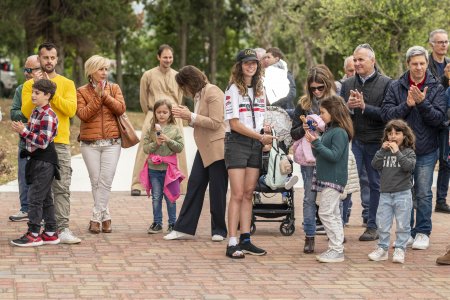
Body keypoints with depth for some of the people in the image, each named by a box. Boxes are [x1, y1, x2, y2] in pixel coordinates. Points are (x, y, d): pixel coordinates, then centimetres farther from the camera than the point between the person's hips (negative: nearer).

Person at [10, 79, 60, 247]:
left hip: (44, 162, -10)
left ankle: (33, 234, -2)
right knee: (45, 198, 13)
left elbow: (43, 142, -22)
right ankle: (50, 233, 18)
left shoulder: (48, 116, -17)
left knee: (35, 197, -7)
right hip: (36, 160, 10)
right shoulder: (36, 113, 12)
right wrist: (21, 131, 2)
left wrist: (24, 131, -22)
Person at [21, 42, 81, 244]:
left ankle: (63, 229, -8)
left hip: (60, 143, 0)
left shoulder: (67, 84, 8)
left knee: (62, 188, -6)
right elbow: (26, 112, -4)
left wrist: (52, 92, -12)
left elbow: (71, 109, -7)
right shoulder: (29, 85, 9)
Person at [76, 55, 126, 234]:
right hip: (90, 143, -1)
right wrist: (97, 96, -13)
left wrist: (105, 95, -12)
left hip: (112, 142, 1)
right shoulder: (82, 92, 3)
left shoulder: (114, 88, 9)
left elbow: (121, 109, -5)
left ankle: (96, 218, -3)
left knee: (106, 181, -8)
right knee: (95, 181, 1)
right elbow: (83, 114, -9)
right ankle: (105, 217, 10)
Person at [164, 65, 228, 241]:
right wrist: (187, 116, 2)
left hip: (217, 148, -9)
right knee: (194, 185, 5)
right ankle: (184, 228, 8)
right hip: (204, 148, 9)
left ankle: (219, 231, 9)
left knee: (217, 190, -1)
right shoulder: (198, 95, 13)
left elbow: (215, 123, -20)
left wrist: (191, 116, -18)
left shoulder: (213, 93, -14)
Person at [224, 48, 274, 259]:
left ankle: (246, 241, 9)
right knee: (238, 194, -10)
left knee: (248, 194, 6)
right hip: (237, 142, -6)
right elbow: (235, 123, -12)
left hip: (255, 145, 6)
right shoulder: (233, 90, -6)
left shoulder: (260, 90, 15)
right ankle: (232, 243, -9)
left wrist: (266, 136, 1)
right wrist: (261, 137, -13)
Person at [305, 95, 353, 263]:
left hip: (333, 179, -10)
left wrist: (316, 143, -21)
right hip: (326, 178, 10)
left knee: (326, 213, -10)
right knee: (333, 214, 13)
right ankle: (336, 249, 19)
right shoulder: (329, 130, 13)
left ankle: (336, 250, -8)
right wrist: (313, 143, -1)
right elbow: (319, 155, 16)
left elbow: (334, 155, -22)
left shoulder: (339, 132, -15)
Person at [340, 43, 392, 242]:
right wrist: (348, 106, -14)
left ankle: (372, 226, 16)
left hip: (375, 142, -2)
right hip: (352, 140, 2)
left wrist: (364, 107, -19)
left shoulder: (386, 84, -3)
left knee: (375, 184, 8)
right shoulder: (347, 84, 9)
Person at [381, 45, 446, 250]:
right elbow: (386, 114, -7)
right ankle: (406, 232, 18)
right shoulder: (396, 87, 0)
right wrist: (407, 105, -19)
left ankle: (423, 232, 13)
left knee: (423, 193, 2)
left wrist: (422, 103, -22)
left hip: (426, 151, -1)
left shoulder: (436, 89, -2)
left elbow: (438, 118, -10)